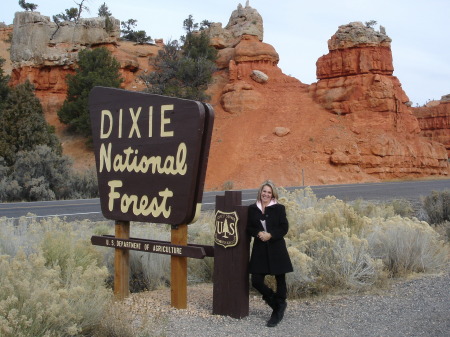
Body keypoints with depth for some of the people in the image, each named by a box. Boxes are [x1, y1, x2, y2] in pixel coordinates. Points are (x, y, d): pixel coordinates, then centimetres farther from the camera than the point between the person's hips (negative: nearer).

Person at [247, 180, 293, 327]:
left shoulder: (279, 208, -2)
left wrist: (270, 235, -18)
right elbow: (249, 228, 6)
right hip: (259, 249, 2)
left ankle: (278, 312, 21)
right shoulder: (252, 209, 5)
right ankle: (278, 303, 22)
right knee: (256, 281, -1)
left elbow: (284, 228, -4)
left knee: (280, 280, 5)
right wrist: (258, 233, -13)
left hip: (276, 249, -2)